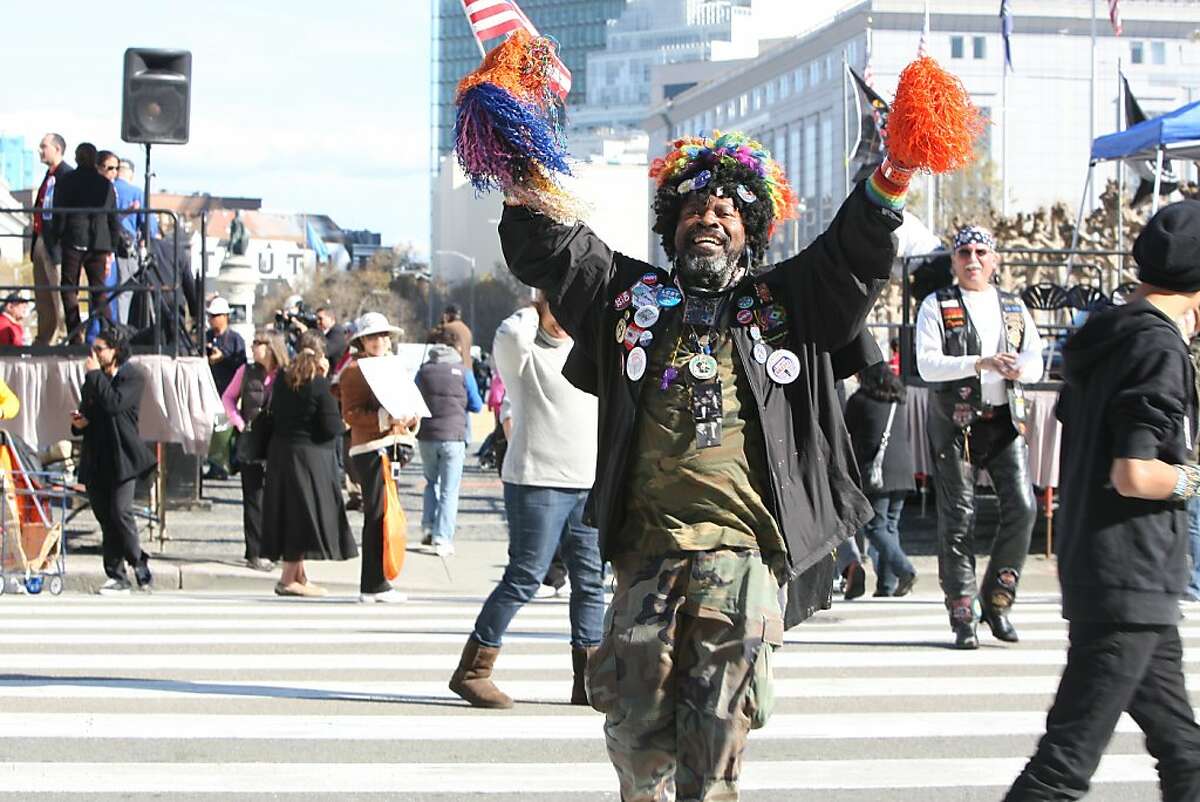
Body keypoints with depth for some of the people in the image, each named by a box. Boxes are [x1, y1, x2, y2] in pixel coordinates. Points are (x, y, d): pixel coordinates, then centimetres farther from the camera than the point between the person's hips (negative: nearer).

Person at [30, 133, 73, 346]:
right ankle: (44, 339, 18)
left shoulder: (68, 175, -11)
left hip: (56, 243, -10)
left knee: (60, 294, -8)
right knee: (42, 297, 13)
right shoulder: (49, 175, 18)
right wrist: (35, 242, 17)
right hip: (41, 240, 10)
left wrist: (59, 241, -21)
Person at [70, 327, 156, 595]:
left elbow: (114, 404, -21)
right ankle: (116, 576, 8)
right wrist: (79, 422, 4)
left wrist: (95, 375, -13)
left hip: (122, 457, -6)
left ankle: (138, 562, 0)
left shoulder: (132, 377, -4)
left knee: (120, 512, -17)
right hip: (96, 459, 6)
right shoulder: (93, 379, 17)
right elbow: (86, 411, 27)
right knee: (105, 519, 5)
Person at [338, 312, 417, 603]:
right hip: (370, 448, -8)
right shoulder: (353, 370, -3)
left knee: (385, 516, 9)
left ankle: (375, 582, 15)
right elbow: (350, 414, -12)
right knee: (377, 516, -10)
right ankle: (374, 585, -8)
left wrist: (408, 420, 9)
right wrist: (383, 418, -24)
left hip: (392, 446, 8)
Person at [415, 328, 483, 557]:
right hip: (453, 436, -2)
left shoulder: (423, 371, 3)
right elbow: (476, 405, 3)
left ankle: (427, 528, 11)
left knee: (431, 482, 22)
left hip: (426, 436, 2)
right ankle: (442, 539, -4)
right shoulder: (463, 372, -3)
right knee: (449, 490, 2)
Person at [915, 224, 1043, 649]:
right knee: (957, 518, -3)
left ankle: (996, 600, 6)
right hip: (955, 422, -3)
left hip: (1005, 419, 3)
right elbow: (927, 364, -10)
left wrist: (1017, 368, -17)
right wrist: (980, 364, -22)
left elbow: (1035, 364, 8)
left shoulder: (1014, 308, 16)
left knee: (1022, 507, -9)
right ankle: (962, 614, 2)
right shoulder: (937, 306, 3)